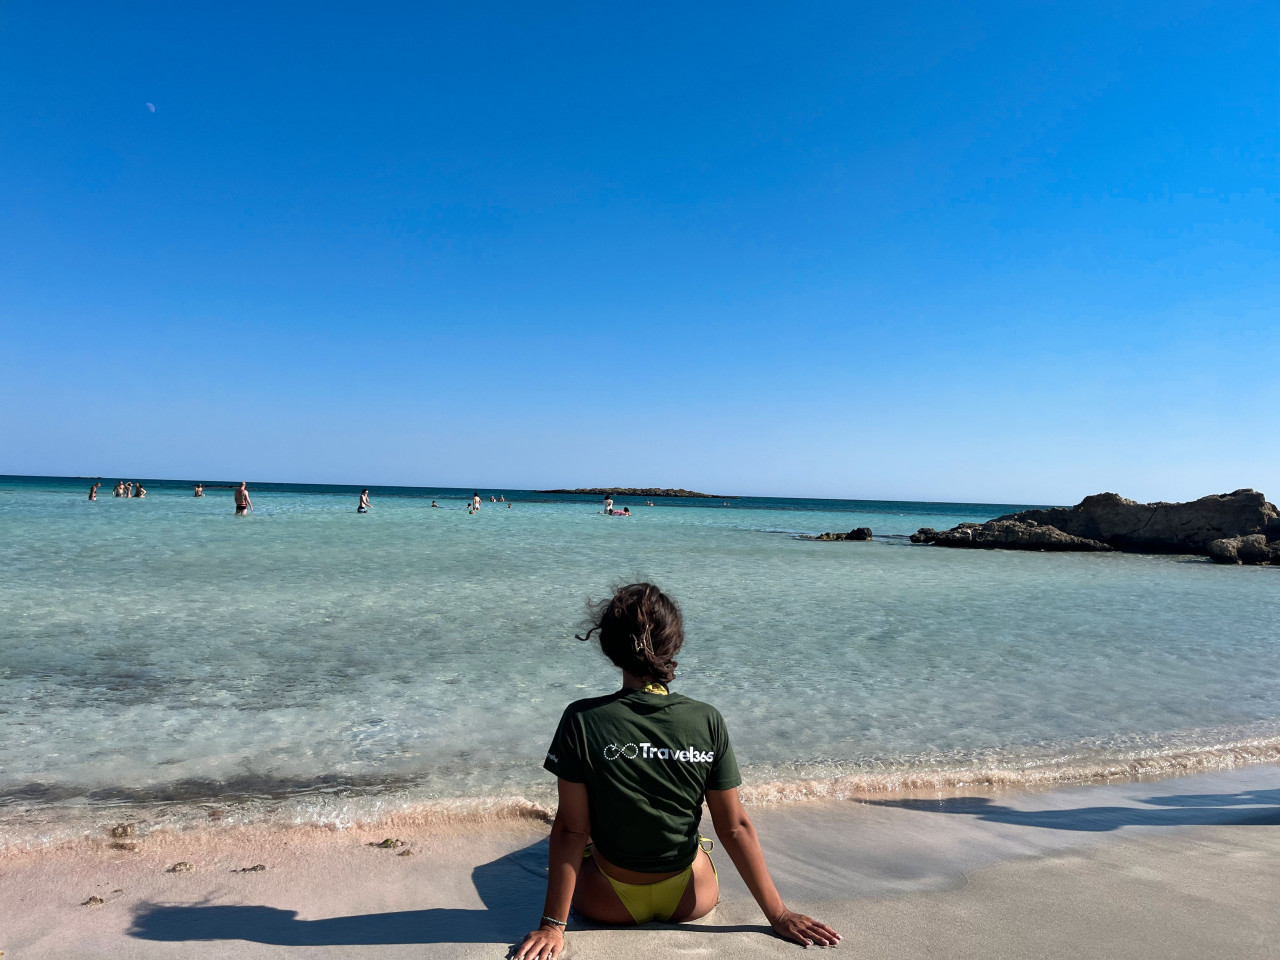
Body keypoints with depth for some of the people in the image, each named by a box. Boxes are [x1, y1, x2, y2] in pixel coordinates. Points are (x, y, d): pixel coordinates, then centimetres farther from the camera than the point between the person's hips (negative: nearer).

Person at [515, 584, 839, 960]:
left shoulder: (581, 720, -21)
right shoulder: (708, 721, -17)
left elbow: (571, 829, -17)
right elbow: (735, 826, -11)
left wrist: (553, 925, -8)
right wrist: (778, 914, -1)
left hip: (609, 905, -1)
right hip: (690, 902, 2)